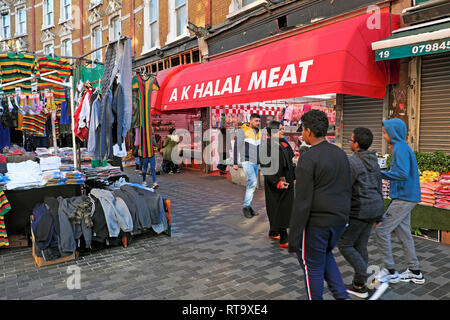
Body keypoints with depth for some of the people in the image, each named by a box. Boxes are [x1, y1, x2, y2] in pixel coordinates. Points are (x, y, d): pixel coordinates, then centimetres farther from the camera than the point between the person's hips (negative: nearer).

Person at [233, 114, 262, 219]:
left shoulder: (258, 132, 12)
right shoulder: (243, 131, -9)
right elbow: (237, 147, -10)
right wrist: (235, 163, -13)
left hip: (256, 163, 7)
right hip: (247, 161, -7)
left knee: (251, 184, 10)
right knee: (253, 182, -19)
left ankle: (248, 206, 19)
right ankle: (246, 207, -9)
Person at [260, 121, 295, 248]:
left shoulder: (284, 143, 11)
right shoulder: (267, 145, -15)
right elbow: (265, 167, -19)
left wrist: (294, 177, 15)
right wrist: (277, 182, -24)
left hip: (286, 181, 9)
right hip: (275, 184, -9)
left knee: (285, 208, 15)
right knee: (279, 210, -3)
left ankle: (273, 232, 31)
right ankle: (283, 240, 4)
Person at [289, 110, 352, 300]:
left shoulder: (307, 159, -17)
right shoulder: (341, 154, 6)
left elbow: (302, 202, -19)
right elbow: (348, 190, 13)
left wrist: (293, 237, -14)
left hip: (316, 223, -8)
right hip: (339, 220, 8)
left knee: (312, 265, 10)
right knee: (325, 254, 28)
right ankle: (341, 295, 21)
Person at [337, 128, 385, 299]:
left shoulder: (352, 162, -18)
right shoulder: (373, 161, 10)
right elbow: (379, 188, 15)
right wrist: (378, 215, 22)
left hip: (359, 210, -9)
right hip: (374, 208, 9)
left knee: (344, 245, 5)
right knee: (360, 246, 15)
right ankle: (359, 286, 23)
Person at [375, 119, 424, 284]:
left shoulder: (401, 148, -16)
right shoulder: (402, 147, 15)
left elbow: (402, 174, -27)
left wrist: (381, 174, -19)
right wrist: (382, 172, 10)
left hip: (404, 198, -10)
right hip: (405, 197, 10)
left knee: (381, 230, -7)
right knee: (403, 233, 16)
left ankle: (390, 271, 4)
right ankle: (415, 272, 27)